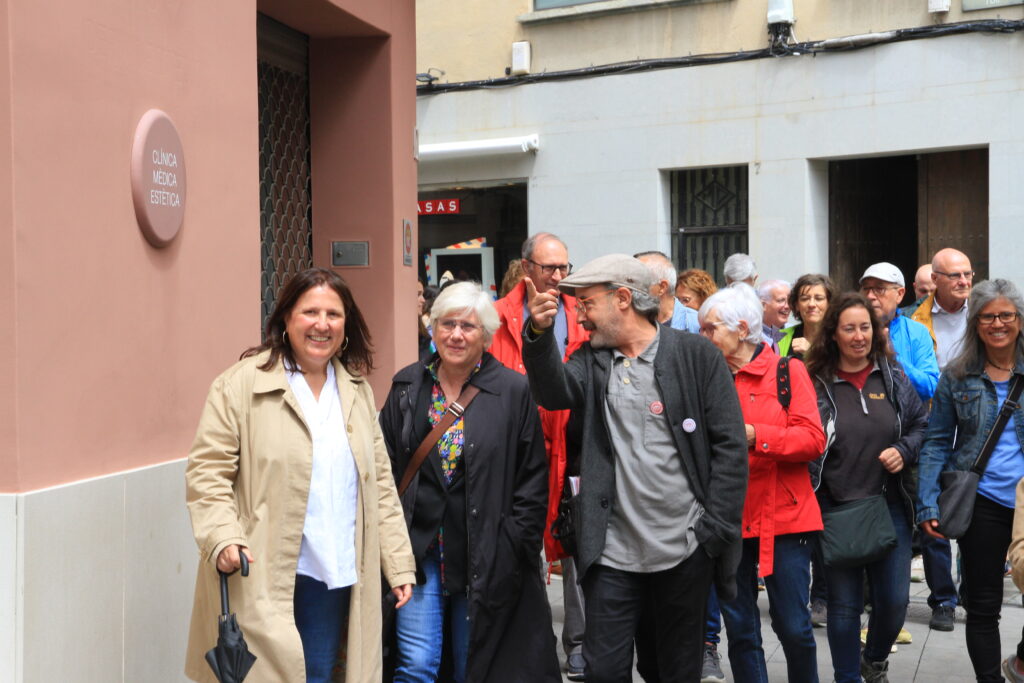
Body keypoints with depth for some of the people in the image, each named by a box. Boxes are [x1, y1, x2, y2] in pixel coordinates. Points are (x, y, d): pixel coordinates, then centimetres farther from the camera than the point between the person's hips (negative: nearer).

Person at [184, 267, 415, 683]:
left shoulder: (357, 391, 12)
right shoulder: (242, 384, -5)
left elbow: (379, 483, 13)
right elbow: (206, 472, -6)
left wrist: (398, 565, 10)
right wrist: (223, 539, -19)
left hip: (335, 577, 5)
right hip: (263, 576, -5)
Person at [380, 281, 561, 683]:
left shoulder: (514, 391, -4)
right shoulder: (407, 386, 5)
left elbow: (533, 480, -1)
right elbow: (385, 466, 10)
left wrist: (517, 545, -5)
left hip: (486, 556, -1)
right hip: (417, 548, 2)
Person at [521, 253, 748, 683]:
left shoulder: (696, 354, -3)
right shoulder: (591, 361, 6)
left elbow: (730, 445, -4)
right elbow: (555, 393, -15)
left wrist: (715, 529, -9)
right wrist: (540, 333, -31)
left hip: (685, 550, -2)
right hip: (613, 551, 2)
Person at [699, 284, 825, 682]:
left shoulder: (787, 370, -1)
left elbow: (813, 439, -11)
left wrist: (752, 434, -20)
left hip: (784, 517, -3)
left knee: (793, 627, 1)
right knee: (740, 630, 9)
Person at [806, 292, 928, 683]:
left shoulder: (893, 377, 5)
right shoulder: (817, 383, -4)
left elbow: (921, 425, 14)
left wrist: (905, 451, -7)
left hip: (890, 506, 3)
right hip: (836, 510, -2)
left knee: (894, 599, 7)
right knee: (844, 604, 6)